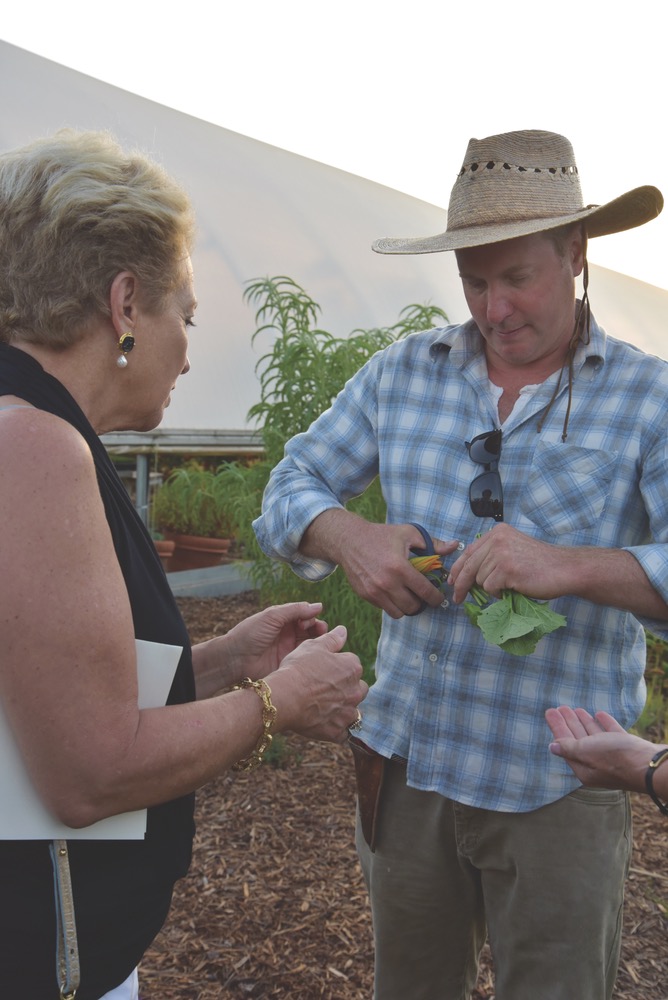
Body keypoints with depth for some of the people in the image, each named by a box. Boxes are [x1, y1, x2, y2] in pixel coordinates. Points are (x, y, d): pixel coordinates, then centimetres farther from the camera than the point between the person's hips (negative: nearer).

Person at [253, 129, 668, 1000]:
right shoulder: (402, 373, 2)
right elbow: (291, 489, 3)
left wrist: (569, 566, -33)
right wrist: (347, 536, -18)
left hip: (556, 787, -2)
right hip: (404, 761, 3)